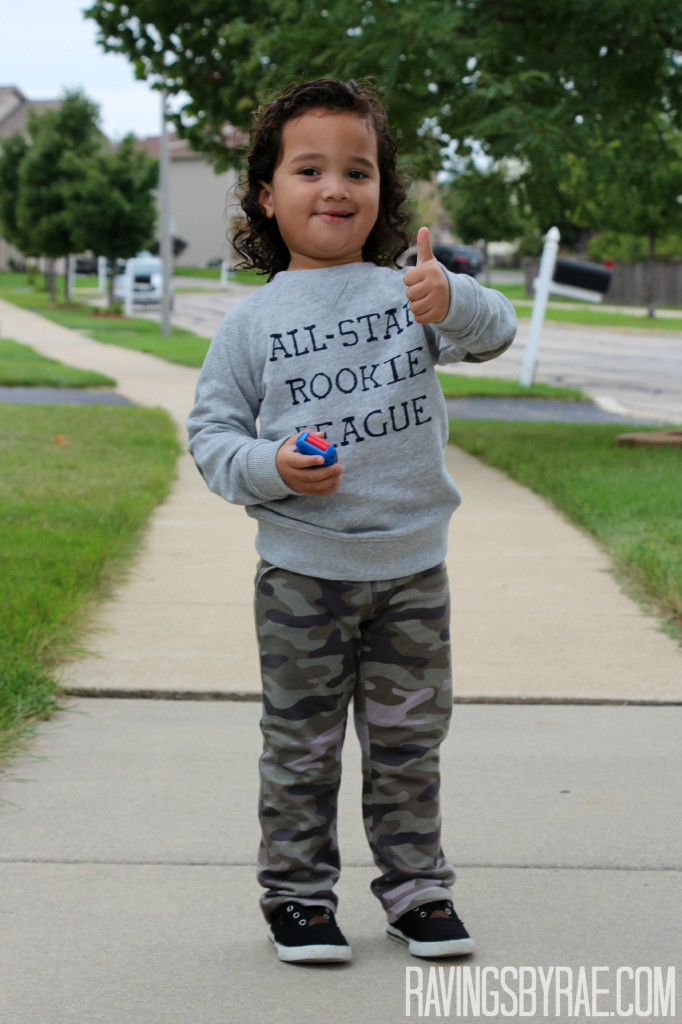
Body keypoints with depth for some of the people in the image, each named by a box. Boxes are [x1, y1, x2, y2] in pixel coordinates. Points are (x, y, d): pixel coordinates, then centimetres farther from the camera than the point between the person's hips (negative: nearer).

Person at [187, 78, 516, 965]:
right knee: (302, 745, 8)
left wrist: (452, 303, -37)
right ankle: (298, 895, 21)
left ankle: (417, 887, 27)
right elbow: (211, 431, 2)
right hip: (303, 569, -1)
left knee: (409, 741, 12)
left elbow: (494, 331, -15)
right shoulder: (254, 321, -1)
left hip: (413, 566, 1)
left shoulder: (409, 290, 0)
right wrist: (268, 468, -18)